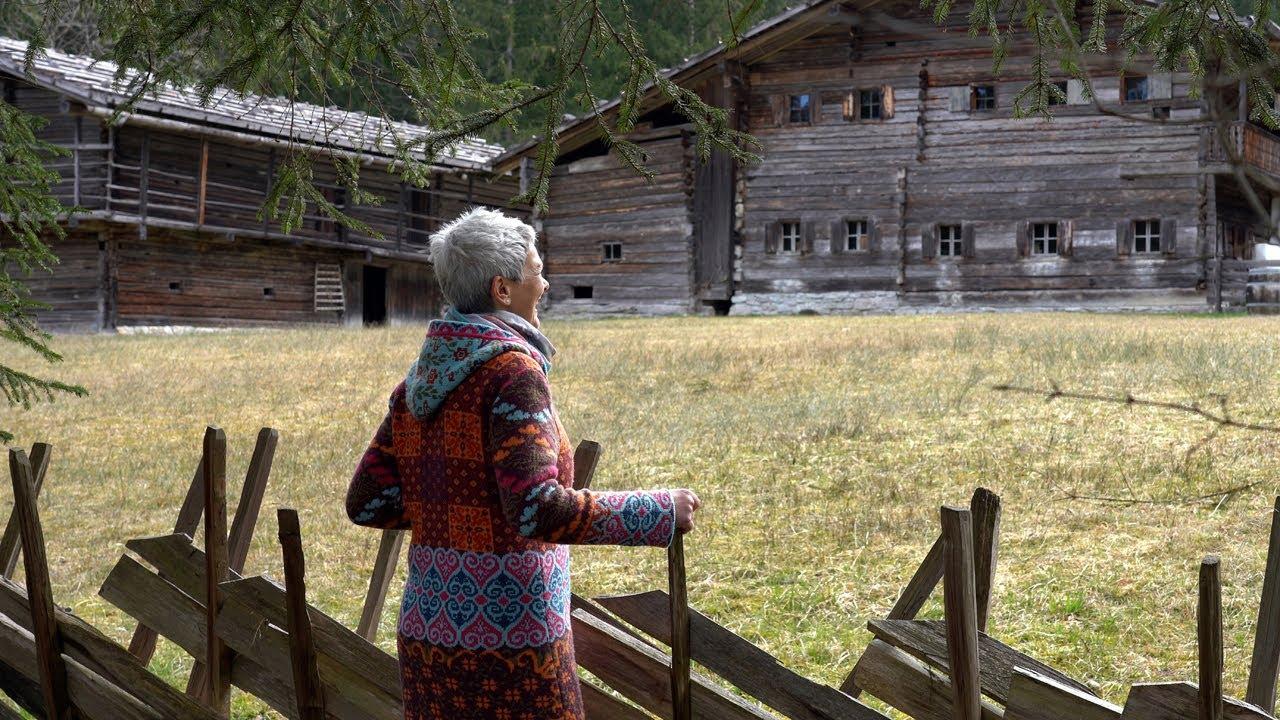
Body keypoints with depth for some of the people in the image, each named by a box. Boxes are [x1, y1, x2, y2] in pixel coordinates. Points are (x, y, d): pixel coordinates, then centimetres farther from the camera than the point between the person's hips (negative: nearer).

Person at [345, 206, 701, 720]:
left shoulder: (421, 380, 7)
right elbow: (539, 511, -25)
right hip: (508, 635, -7)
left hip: (428, 628, 7)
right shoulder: (512, 370, -15)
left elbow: (366, 503, 8)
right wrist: (660, 514, -15)